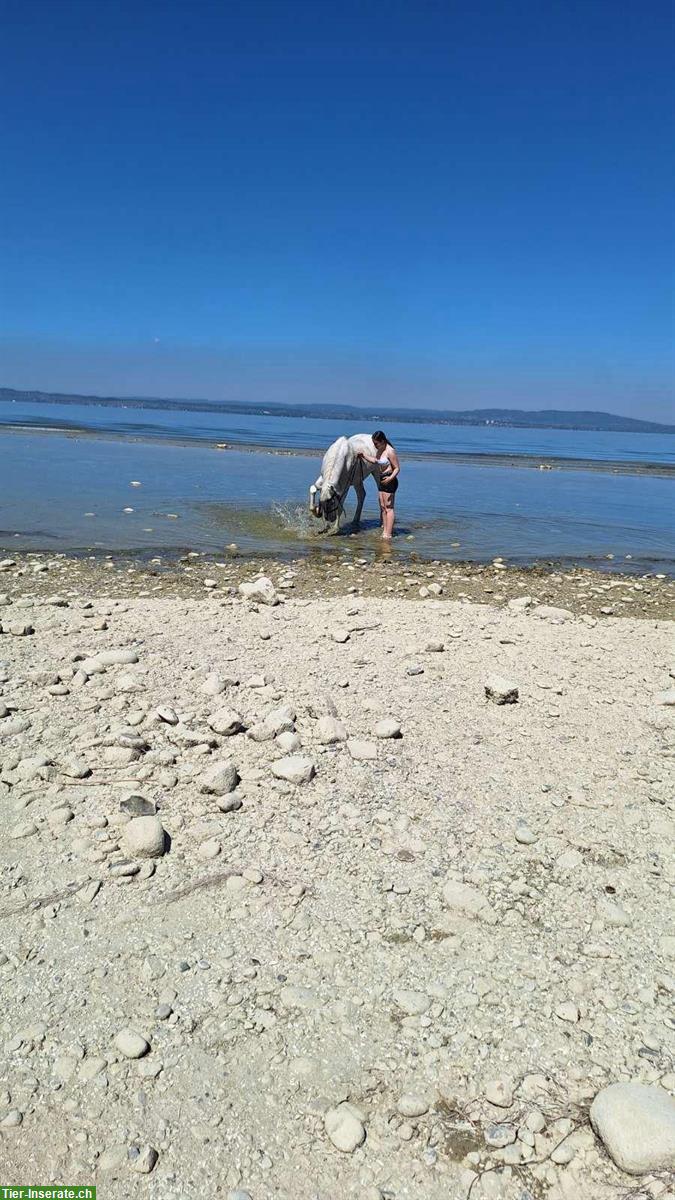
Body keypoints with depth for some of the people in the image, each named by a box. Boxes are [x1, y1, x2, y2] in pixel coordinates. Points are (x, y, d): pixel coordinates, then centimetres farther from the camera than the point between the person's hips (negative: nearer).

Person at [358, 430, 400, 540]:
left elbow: (397, 468, -18)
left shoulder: (390, 451, -19)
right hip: (382, 480, 10)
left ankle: (388, 534, -6)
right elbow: (375, 461, 28)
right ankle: (385, 530, 20)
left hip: (389, 481, -10)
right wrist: (364, 455, 24)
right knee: (382, 507, 12)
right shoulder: (379, 450, 9)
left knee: (389, 507, -8)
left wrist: (391, 477, -33)